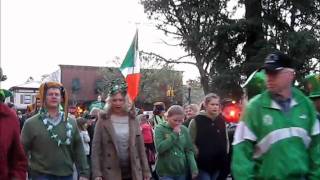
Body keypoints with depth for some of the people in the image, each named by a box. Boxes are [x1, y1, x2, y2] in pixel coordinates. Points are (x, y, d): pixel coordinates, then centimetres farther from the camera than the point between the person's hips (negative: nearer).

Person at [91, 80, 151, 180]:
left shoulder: (132, 120, 6)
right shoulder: (103, 121, -3)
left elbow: (141, 147, 8)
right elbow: (96, 149, -4)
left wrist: (146, 171, 6)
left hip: (132, 172, 3)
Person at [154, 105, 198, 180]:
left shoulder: (184, 129, 3)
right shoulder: (160, 129, -6)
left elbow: (189, 150, 5)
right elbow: (159, 148, -18)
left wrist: (193, 167, -7)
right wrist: (174, 134, -16)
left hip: (182, 172, 3)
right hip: (165, 172, -3)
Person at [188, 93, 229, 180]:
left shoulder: (221, 121, 9)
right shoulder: (196, 121, -8)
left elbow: (226, 140, 18)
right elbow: (191, 142, -8)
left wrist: (225, 153, 9)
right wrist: (198, 154, -12)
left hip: (219, 164, 5)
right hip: (203, 164, -5)